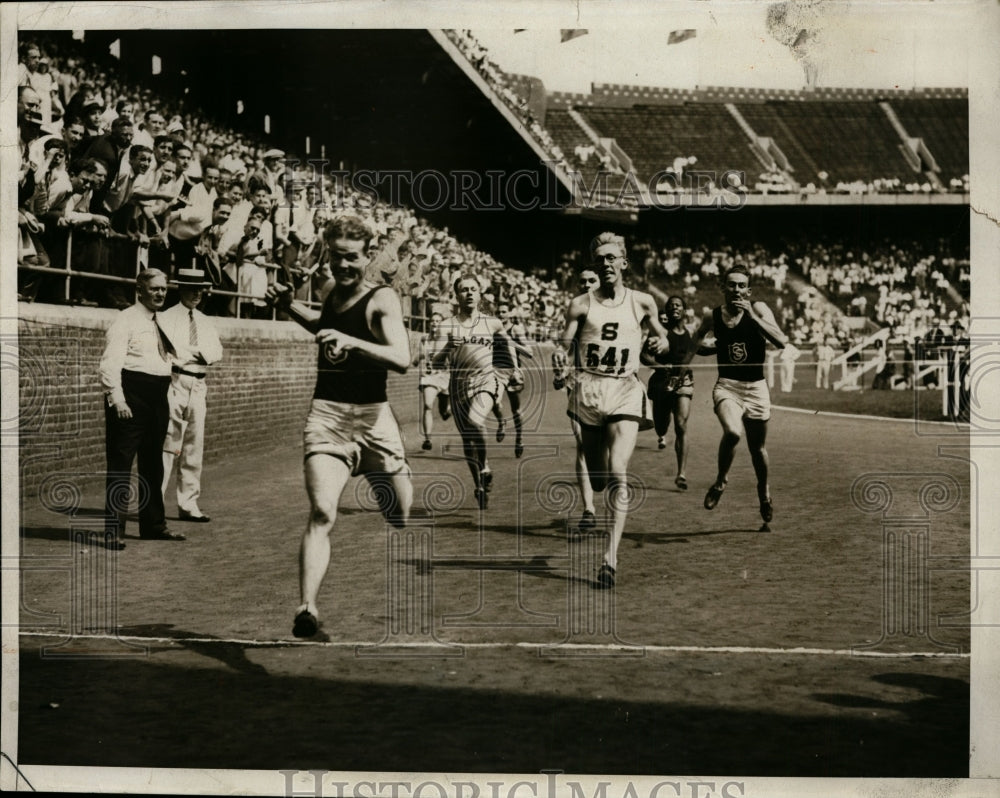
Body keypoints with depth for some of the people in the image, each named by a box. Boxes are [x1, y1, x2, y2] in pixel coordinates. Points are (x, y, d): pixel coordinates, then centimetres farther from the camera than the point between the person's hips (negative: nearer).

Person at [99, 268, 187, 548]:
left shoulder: (160, 323, 18)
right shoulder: (126, 320, -7)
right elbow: (111, 361, -16)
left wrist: (166, 401, 20)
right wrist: (117, 398, -25)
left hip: (157, 398, 9)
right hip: (132, 395, -9)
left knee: (153, 464, 16)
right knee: (120, 464, -7)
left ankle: (153, 525, 26)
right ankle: (113, 530, -5)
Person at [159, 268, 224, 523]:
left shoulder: (205, 322, 18)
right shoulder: (166, 318, 0)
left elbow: (216, 352, 6)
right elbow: (168, 352, -13)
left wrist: (193, 352, -9)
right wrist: (199, 354, -8)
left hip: (198, 387, 6)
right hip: (174, 384, -6)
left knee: (194, 448, 7)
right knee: (167, 446, -10)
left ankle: (188, 505, 12)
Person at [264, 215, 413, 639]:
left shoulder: (382, 299, -6)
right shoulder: (332, 295, 11)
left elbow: (401, 359, -21)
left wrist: (352, 342, -33)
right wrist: (288, 305, 20)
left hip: (373, 416, -2)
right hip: (326, 415, 2)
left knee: (404, 517, 8)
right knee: (321, 513, -17)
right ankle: (307, 608, -22)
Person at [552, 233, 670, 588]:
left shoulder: (642, 302, 6)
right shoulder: (581, 304, 4)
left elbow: (662, 339, 17)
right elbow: (565, 346, 0)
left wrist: (659, 343, -7)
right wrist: (559, 357, -23)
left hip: (625, 392, -1)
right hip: (588, 391, 1)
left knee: (617, 474, -16)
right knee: (597, 479, 8)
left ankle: (611, 556, -17)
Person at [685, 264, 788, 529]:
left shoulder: (758, 310, -8)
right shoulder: (712, 316, -1)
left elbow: (781, 342, -22)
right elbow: (700, 334, 22)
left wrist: (752, 316, -27)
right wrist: (688, 356, 11)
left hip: (756, 388, 1)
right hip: (726, 386, 0)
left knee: (757, 447, 13)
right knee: (732, 433, -28)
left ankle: (764, 490, 41)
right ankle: (720, 481, -2)